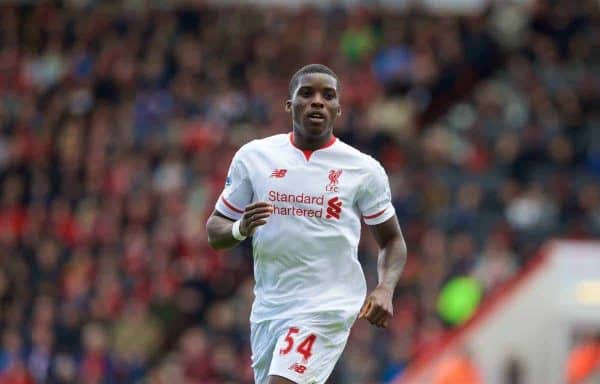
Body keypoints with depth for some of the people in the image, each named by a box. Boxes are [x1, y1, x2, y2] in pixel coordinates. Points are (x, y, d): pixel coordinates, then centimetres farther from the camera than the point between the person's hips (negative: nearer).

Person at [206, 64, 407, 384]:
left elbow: (392, 240, 9)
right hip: (268, 306, 4)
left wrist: (384, 290, -10)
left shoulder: (363, 169, -1)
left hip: (327, 306, -4)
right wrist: (241, 228, -15)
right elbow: (214, 231, 8)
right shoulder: (254, 156, 3)